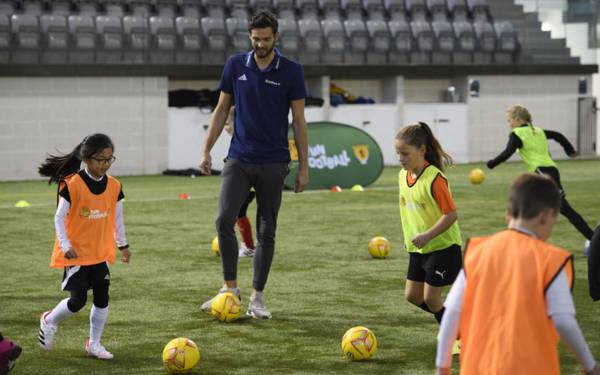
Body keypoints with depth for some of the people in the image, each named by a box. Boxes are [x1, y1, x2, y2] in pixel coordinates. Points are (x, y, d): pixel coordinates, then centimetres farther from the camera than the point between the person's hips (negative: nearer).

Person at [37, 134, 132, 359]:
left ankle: (94, 344, 18)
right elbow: (59, 217, -11)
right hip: (76, 253, -5)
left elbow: (117, 218, 12)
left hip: (100, 252, 5)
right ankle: (49, 321, 22)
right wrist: (65, 245, -16)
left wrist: (123, 245, 17)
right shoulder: (72, 185, -16)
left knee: (102, 298, 3)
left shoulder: (114, 186, 0)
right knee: (78, 300, -7)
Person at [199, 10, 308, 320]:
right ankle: (230, 288, -2)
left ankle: (257, 297, 12)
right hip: (239, 159, 1)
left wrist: (303, 167, -3)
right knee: (224, 219, -14)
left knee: (266, 231, 3)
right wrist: (206, 150, 5)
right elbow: (221, 110, 10)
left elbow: (298, 121, 0)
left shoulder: (291, 72, -3)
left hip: (273, 163, -1)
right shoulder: (235, 65, 3)